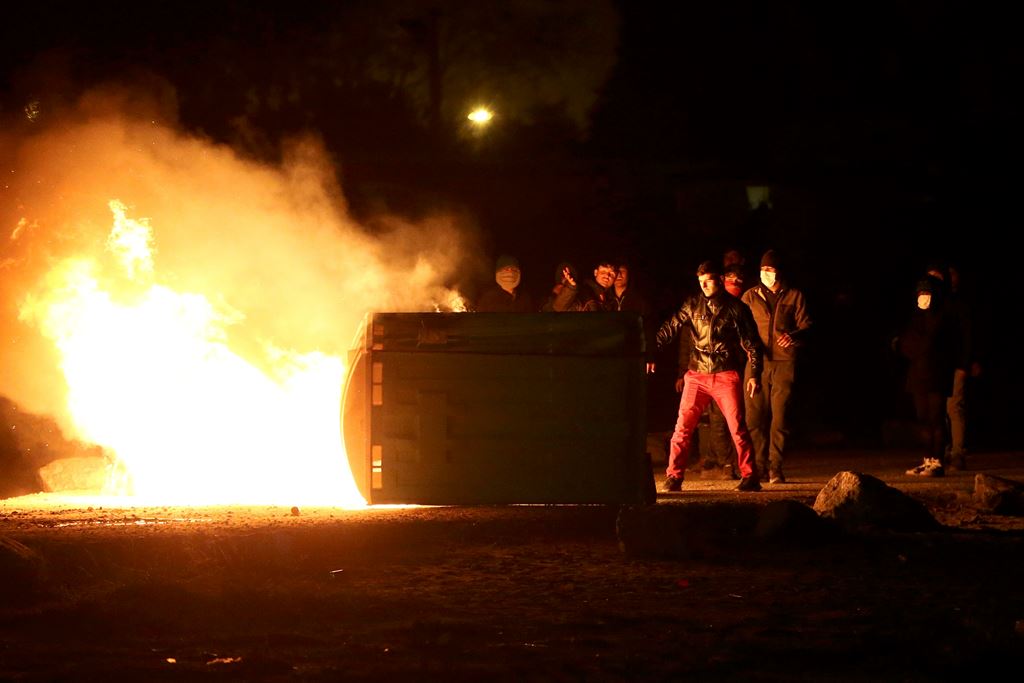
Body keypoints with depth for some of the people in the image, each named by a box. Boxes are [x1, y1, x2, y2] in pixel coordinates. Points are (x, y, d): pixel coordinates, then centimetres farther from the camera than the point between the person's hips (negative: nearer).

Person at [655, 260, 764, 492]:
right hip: (697, 375, 2)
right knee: (683, 426, -4)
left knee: (737, 427, -6)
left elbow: (752, 344, 5)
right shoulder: (693, 305, 6)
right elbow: (670, 328, 2)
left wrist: (755, 375, -4)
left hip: (727, 375, -2)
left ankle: (750, 478, 2)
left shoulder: (736, 308, 2)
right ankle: (673, 477, 2)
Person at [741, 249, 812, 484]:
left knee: (780, 417, -4)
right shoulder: (750, 296, 13)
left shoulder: (794, 296, 10)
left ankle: (776, 468, 2)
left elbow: (806, 325, 6)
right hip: (756, 361, 1)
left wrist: (794, 336, -15)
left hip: (784, 362, -1)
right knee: (754, 416, -3)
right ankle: (758, 466, 6)